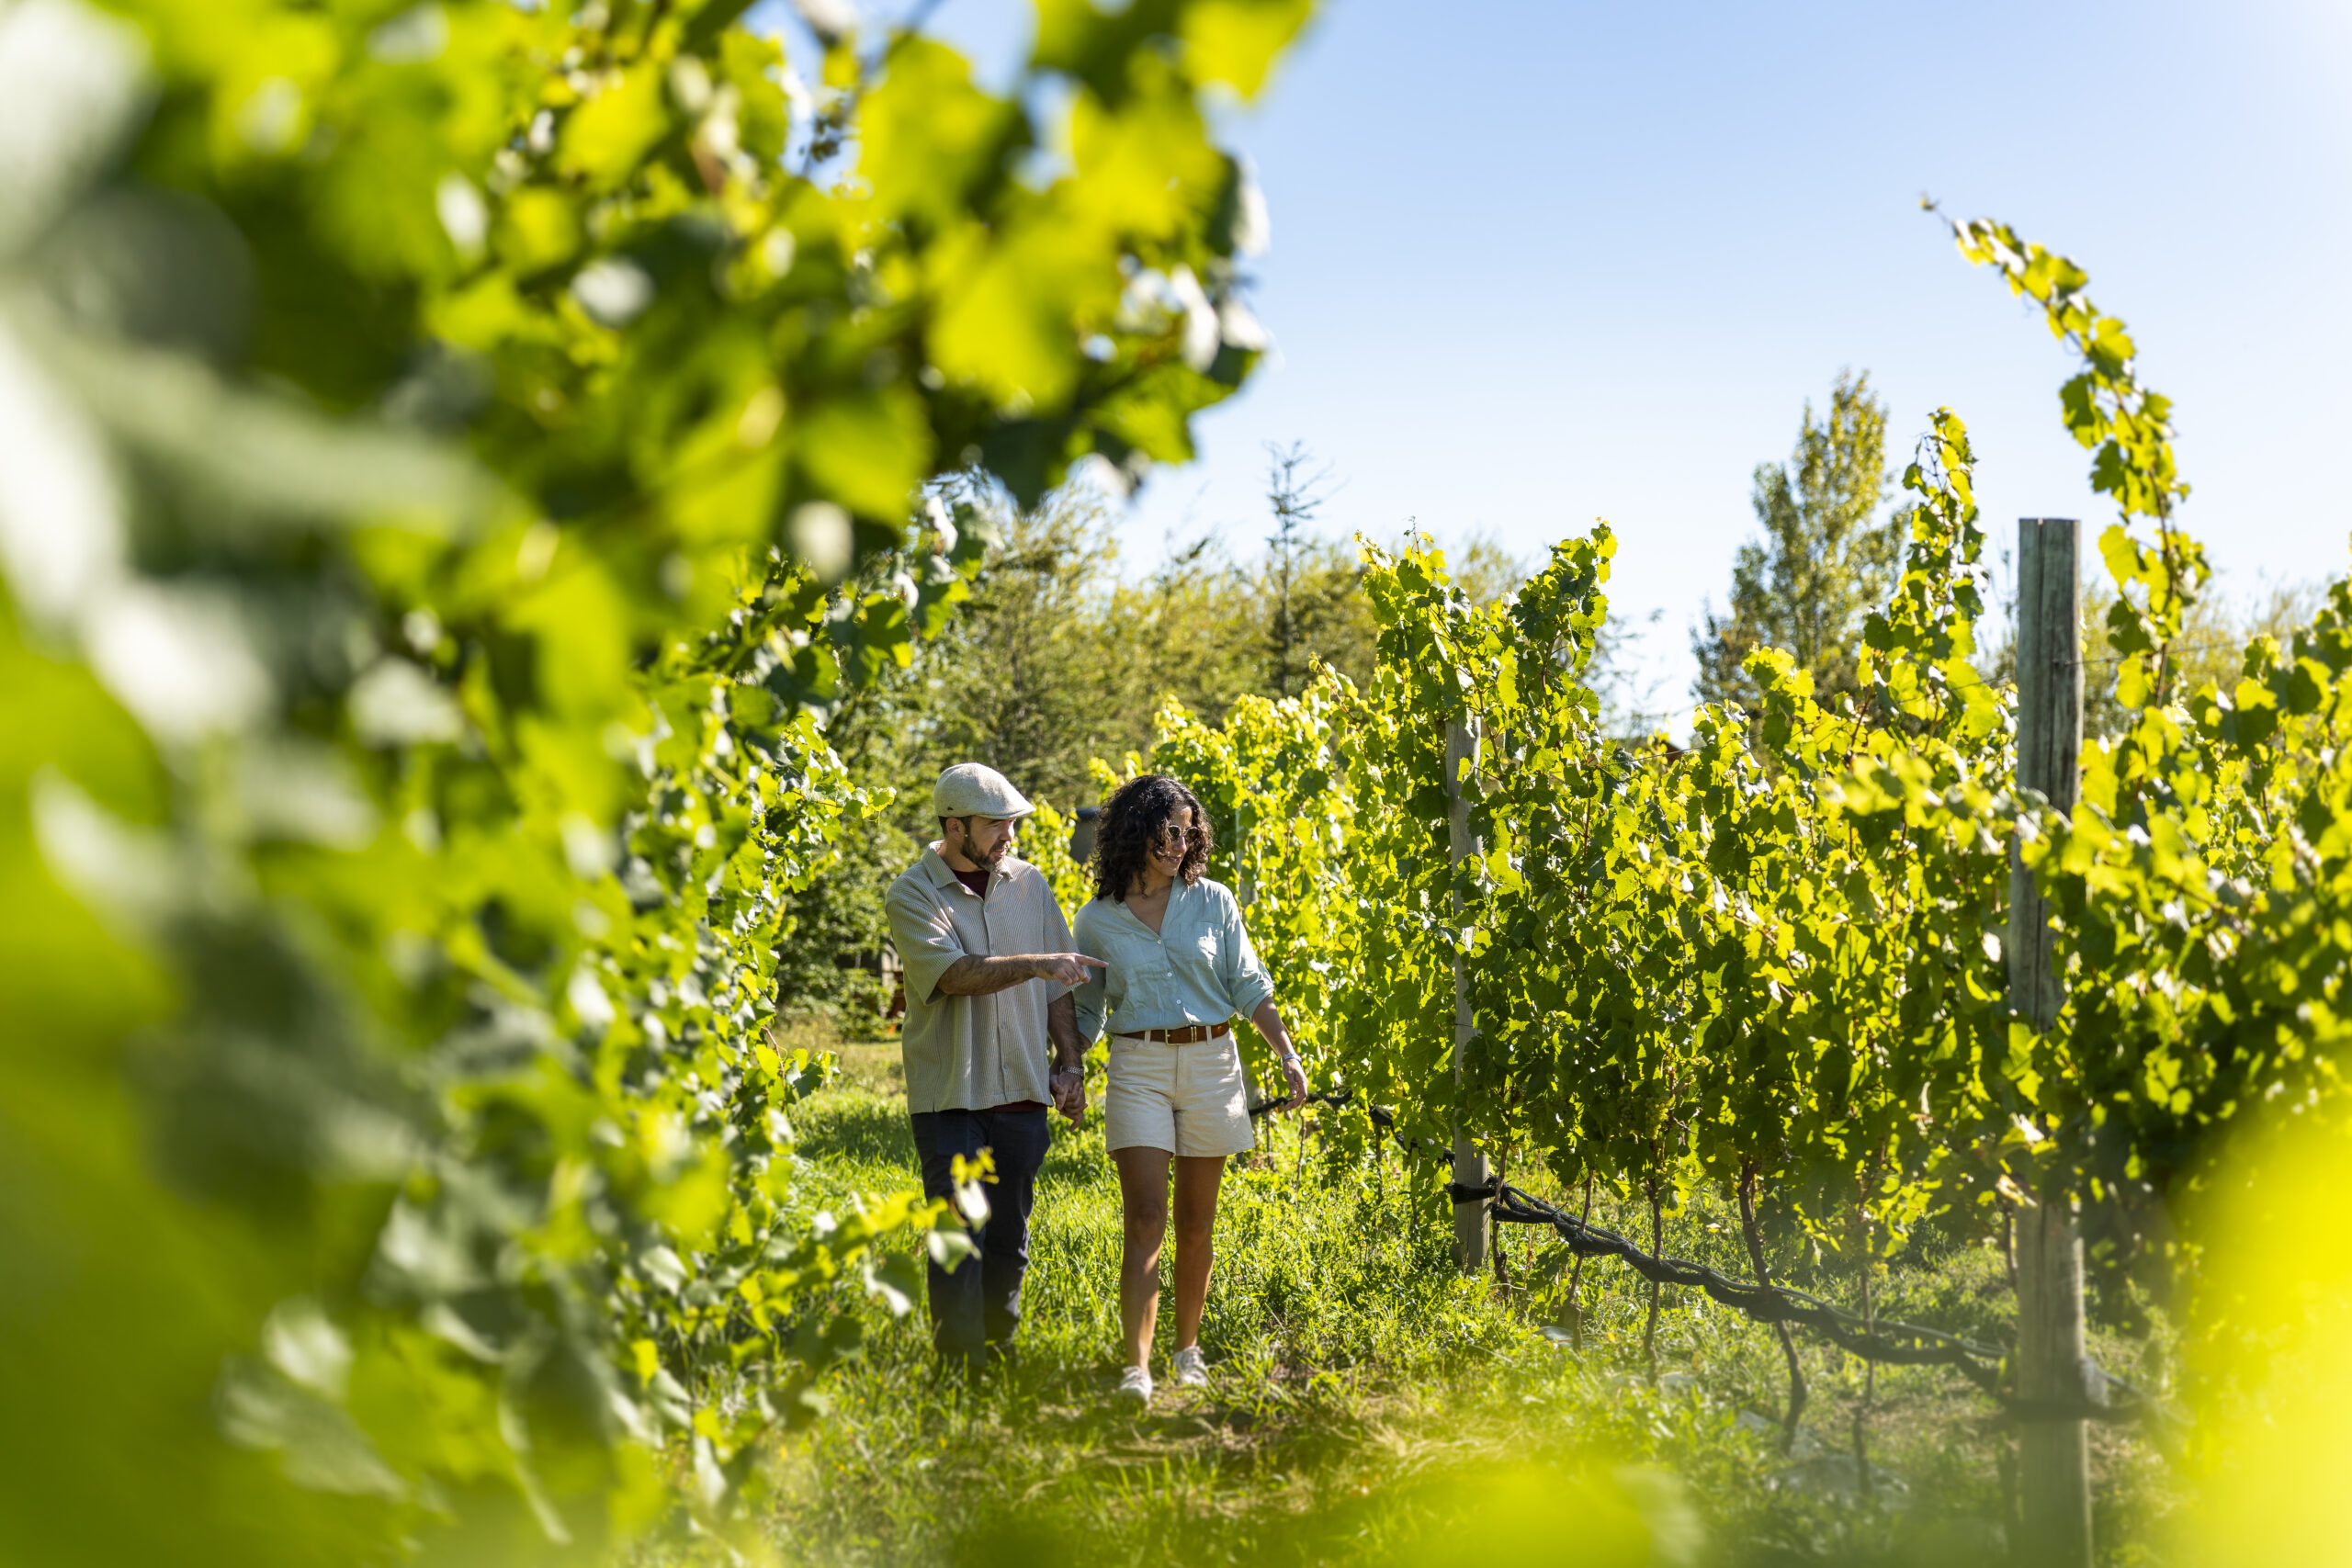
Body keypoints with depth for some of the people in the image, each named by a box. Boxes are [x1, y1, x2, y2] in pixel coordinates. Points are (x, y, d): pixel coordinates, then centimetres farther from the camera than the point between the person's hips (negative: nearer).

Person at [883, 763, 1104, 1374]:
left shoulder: (1029, 883, 8)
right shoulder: (912, 896, -6)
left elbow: (1059, 986, 13)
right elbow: (954, 974, -20)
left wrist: (1071, 1064, 6)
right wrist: (1034, 964, -27)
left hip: (1021, 1091, 4)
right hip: (949, 1094, -4)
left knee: (1009, 1236, 11)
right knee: (959, 1235, -5)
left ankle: (999, 1347, 26)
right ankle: (962, 1367, 2)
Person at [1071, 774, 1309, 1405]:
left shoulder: (1213, 901, 4)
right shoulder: (1098, 919, 2)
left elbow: (1249, 986, 6)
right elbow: (1085, 1010, 12)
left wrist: (1288, 1055, -2)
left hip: (1211, 1064, 2)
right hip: (1138, 1068, -1)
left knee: (1196, 1222, 8)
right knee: (1145, 1219, -13)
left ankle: (1187, 1347, 25)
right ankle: (1136, 1368, -14)